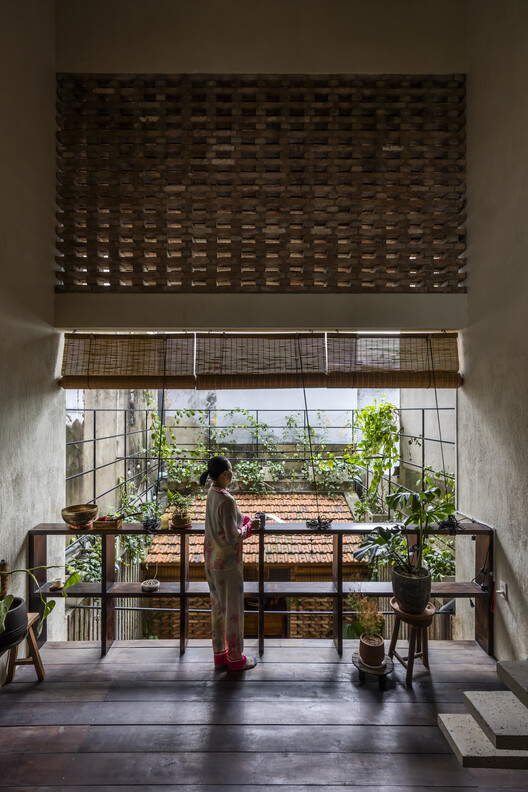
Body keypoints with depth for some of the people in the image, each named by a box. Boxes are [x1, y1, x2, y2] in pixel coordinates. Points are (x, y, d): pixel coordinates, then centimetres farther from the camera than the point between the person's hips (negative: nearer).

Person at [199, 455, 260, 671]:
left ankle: (220, 653, 33)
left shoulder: (212, 492, 2)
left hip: (212, 559, 9)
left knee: (218, 606, 19)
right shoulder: (226, 500, -26)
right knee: (233, 608, 7)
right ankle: (235, 659, 23)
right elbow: (232, 536, -24)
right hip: (227, 560, -9)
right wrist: (248, 527, -7)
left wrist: (246, 521, 6)